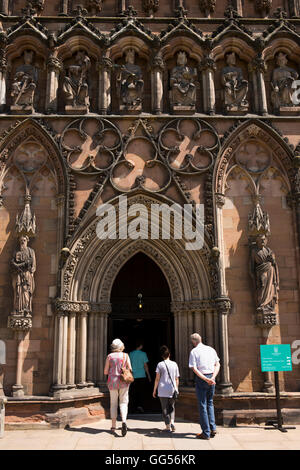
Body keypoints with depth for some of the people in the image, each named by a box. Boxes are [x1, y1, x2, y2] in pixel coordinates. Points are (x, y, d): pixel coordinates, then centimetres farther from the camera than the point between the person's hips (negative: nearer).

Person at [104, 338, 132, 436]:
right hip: (123, 381, 0)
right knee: (123, 403, 4)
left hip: (112, 381, 1)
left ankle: (113, 426, 16)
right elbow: (130, 369, -1)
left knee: (113, 403, 13)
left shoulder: (109, 356, -1)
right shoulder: (125, 356, 0)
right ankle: (124, 421, -20)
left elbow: (105, 372, 0)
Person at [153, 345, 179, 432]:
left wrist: (154, 390, 4)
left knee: (165, 408, 7)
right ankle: (172, 421, -4)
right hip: (172, 390, 2)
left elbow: (157, 379, -4)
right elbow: (177, 379, 8)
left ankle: (168, 426, 6)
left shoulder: (160, 364, -4)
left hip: (162, 390, -2)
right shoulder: (174, 364, 4)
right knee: (172, 407, 17)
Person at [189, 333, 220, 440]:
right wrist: (213, 377, -4)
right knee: (210, 403, 20)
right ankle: (213, 428, 14)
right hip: (211, 378, 5)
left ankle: (206, 433, 8)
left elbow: (194, 369, -15)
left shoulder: (194, 351, -6)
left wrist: (206, 379, -17)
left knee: (202, 405, 3)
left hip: (201, 378, -5)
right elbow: (217, 365, 6)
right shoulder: (211, 349, 9)